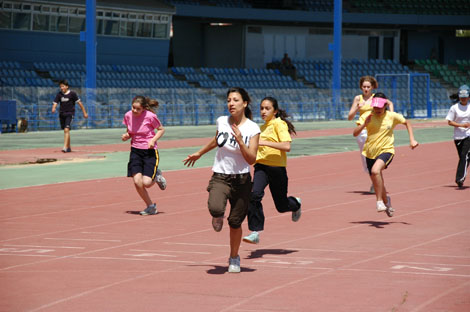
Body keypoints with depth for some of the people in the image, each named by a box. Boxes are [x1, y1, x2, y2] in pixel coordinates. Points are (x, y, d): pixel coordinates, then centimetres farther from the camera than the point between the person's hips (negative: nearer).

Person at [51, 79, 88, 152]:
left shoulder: (72, 94, -6)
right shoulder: (59, 94, 4)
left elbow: (79, 102, -2)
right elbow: (55, 103, -3)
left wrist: (84, 112, 1)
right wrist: (53, 108, -27)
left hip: (70, 114, -5)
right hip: (61, 114, 5)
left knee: (66, 130, -20)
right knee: (65, 131, 14)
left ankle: (65, 147, -26)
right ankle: (69, 147, 28)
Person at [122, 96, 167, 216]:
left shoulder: (150, 116, -14)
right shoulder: (128, 116, -2)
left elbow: (161, 129, 0)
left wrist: (153, 140, -16)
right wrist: (126, 136, -9)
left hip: (149, 151, -4)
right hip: (135, 151, 4)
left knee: (146, 183, -16)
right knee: (137, 181, -12)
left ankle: (156, 176, 22)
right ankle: (151, 206, 10)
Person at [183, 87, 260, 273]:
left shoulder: (252, 129, -8)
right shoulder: (222, 122, 0)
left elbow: (251, 160, -13)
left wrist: (240, 141, -26)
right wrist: (199, 154, 33)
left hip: (241, 180, -1)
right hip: (220, 177, 1)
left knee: (235, 222, 5)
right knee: (215, 208, -29)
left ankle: (234, 258, 29)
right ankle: (218, 217, 10)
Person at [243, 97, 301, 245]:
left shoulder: (279, 124, -8)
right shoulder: (263, 127, 15)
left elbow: (286, 146, -22)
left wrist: (265, 143, -24)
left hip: (277, 168, -5)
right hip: (261, 166, 5)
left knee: (282, 206, 8)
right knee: (254, 194, -23)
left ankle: (296, 204, 45)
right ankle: (255, 232, -23)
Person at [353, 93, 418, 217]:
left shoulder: (392, 116, -6)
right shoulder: (367, 116, -7)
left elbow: (407, 123, 13)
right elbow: (355, 133, -13)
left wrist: (412, 139, 6)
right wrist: (364, 124, -29)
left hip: (386, 151, -3)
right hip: (370, 152, 3)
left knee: (375, 170, -34)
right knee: (378, 183, 13)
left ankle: (380, 201, -23)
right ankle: (386, 201, 45)